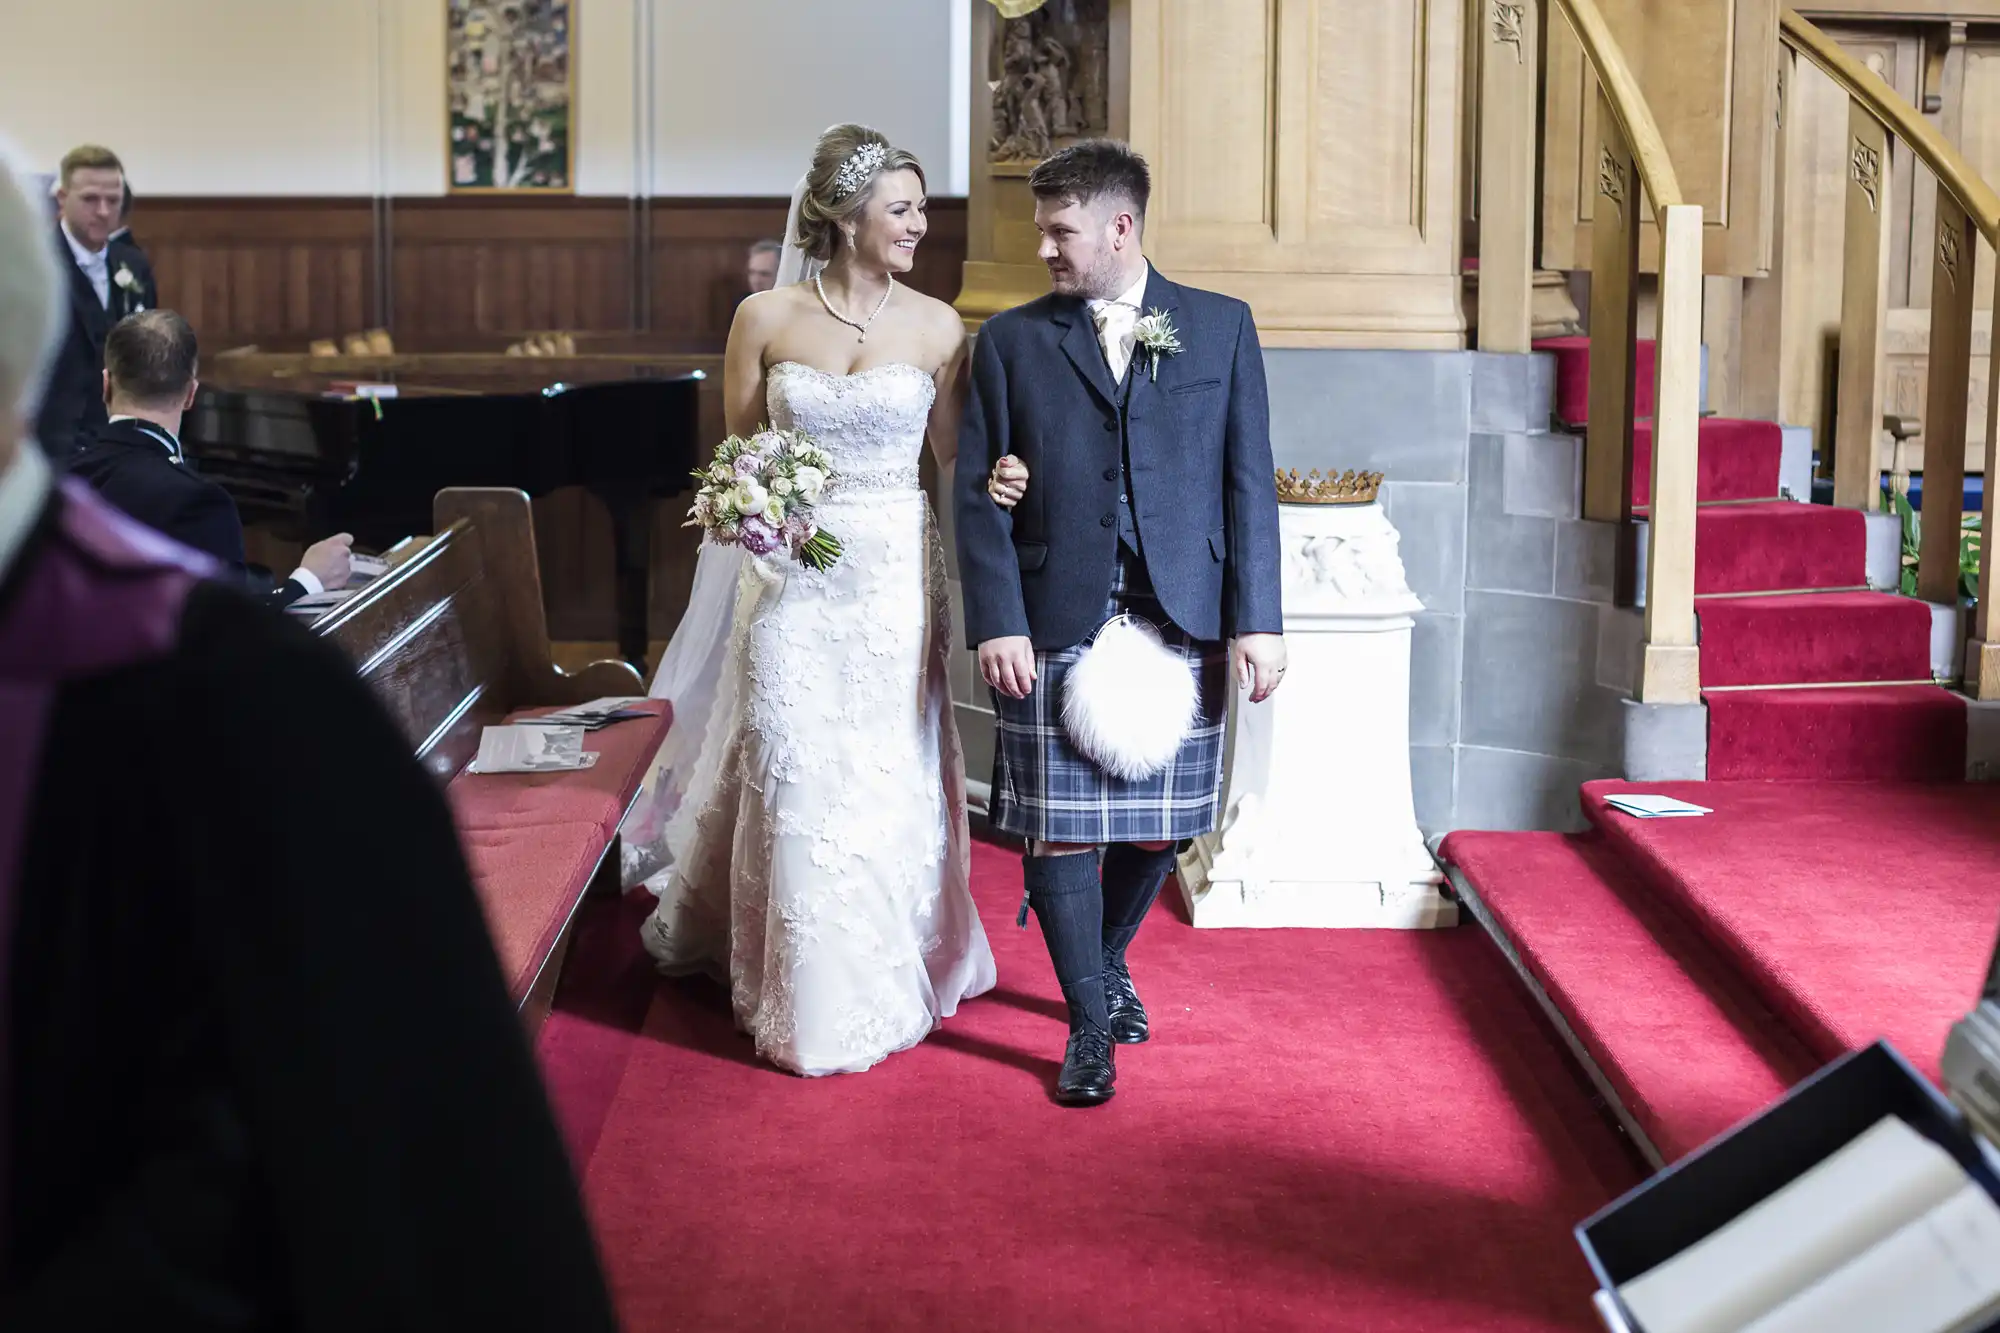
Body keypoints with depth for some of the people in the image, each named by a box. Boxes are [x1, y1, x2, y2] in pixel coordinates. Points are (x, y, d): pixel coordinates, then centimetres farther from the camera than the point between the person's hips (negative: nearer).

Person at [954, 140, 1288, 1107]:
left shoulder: (1221, 328, 7)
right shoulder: (1010, 341, 6)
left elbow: (1247, 482, 5)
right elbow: (977, 493, 2)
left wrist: (1256, 619, -2)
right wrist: (996, 622, -9)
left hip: (1181, 625, 1)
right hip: (1053, 628, -1)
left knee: (1157, 825, 10)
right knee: (1059, 830, -1)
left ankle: (1108, 962, 37)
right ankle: (1089, 1028, 12)